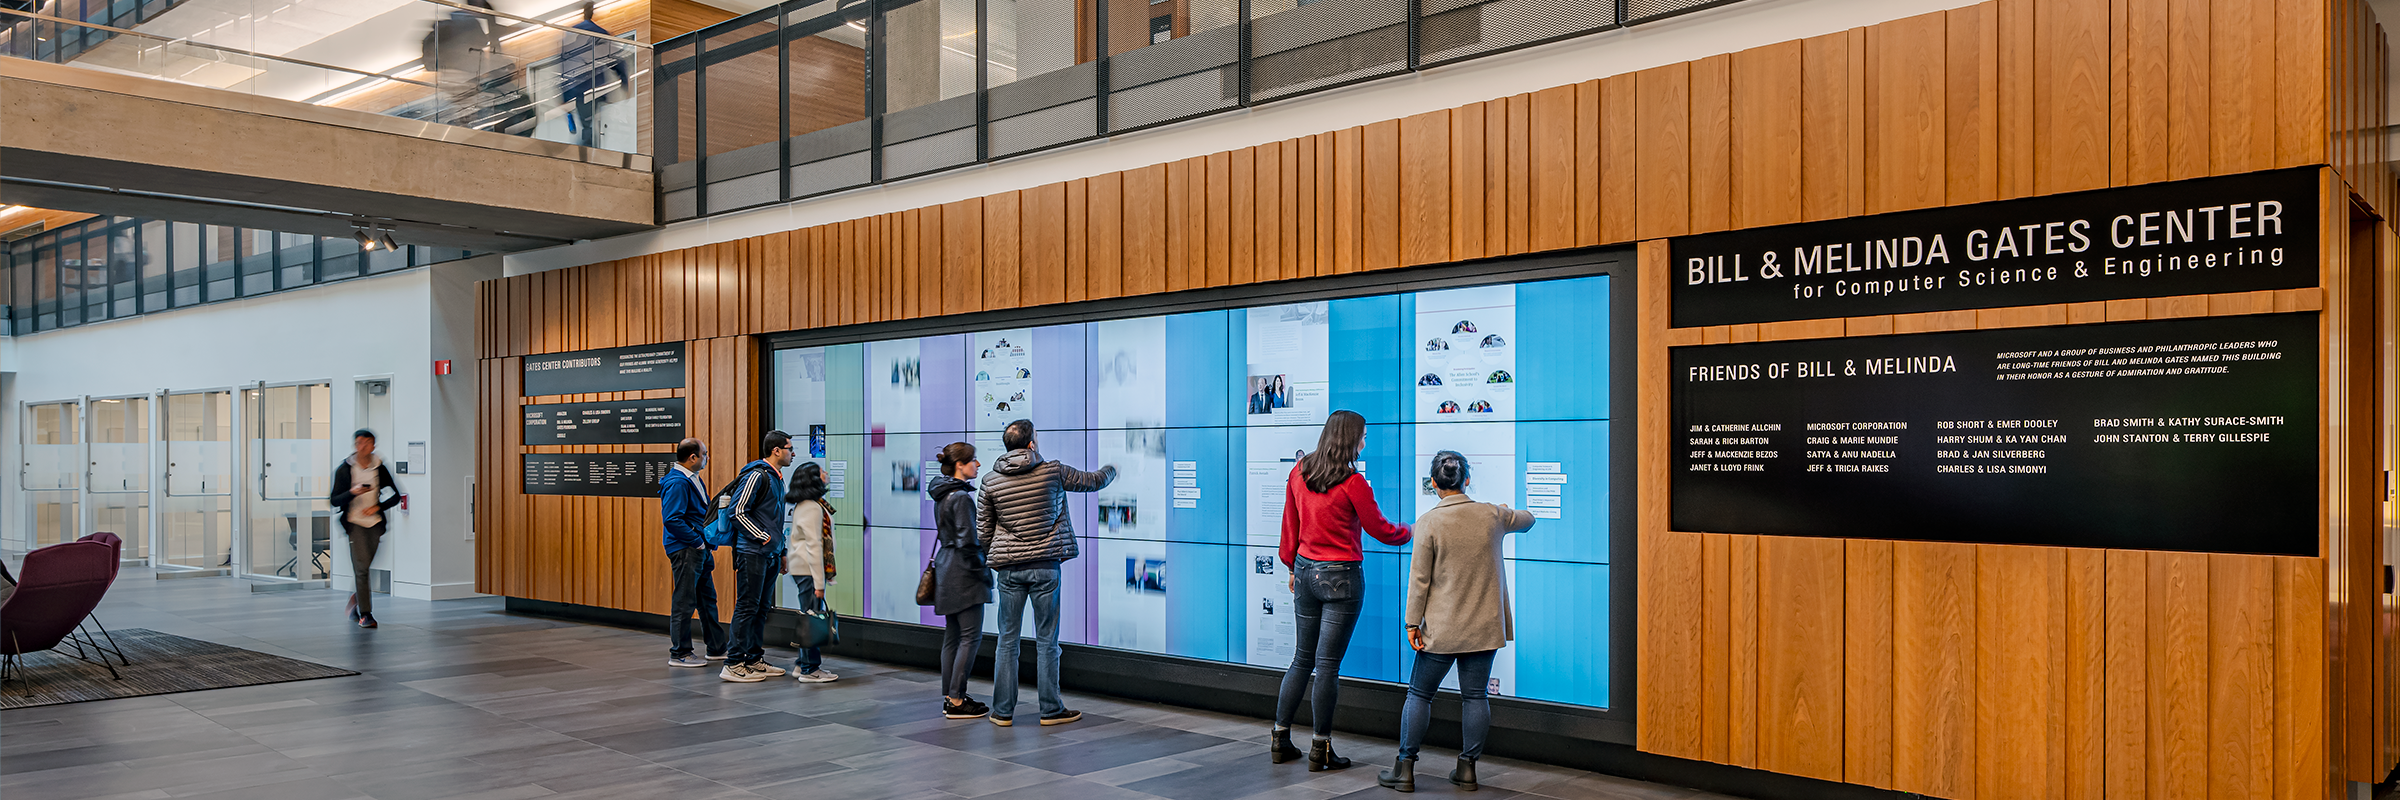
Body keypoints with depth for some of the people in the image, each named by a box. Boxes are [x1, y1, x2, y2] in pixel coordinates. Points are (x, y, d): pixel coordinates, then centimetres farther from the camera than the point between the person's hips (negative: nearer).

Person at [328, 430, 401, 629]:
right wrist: (352, 492, -21)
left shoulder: (380, 468, 3)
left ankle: (355, 602, 31)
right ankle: (365, 614, -10)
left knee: (364, 567, 7)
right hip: (354, 522, -3)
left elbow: (395, 496, 9)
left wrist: (378, 507, -7)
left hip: (375, 522, 3)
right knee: (361, 567, -11)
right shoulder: (344, 469, -2)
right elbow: (334, 500, -3)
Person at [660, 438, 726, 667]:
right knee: (685, 603, -3)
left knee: (708, 599, 15)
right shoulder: (677, 483, -17)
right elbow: (672, 520, -25)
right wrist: (698, 542, -19)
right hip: (685, 550, -10)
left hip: (699, 548, 10)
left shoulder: (693, 479, 14)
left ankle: (717, 648, 24)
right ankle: (679, 654, 5)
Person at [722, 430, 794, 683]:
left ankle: (755, 660, 19)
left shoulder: (776, 478, 17)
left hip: (770, 555, 9)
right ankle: (734, 665, -4)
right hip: (752, 553, -9)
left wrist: (782, 552, 21)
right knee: (747, 607, -7)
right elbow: (738, 512, -17)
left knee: (760, 608, 13)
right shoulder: (757, 476, -13)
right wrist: (763, 537, -15)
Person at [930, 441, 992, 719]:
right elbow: (967, 542, -21)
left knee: (952, 636, 13)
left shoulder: (942, 495, 13)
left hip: (947, 569, 10)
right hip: (963, 572, -10)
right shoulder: (961, 497, -17)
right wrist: (982, 573, -11)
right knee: (971, 636, -5)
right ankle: (957, 701, -4)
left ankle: (950, 697, 17)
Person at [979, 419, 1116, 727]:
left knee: (1007, 641, 8)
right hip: (1045, 566, -2)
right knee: (1046, 641, 6)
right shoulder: (1053, 471, -6)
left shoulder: (991, 481, -1)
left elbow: (983, 530, 5)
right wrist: (1110, 471, 32)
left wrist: (992, 562, 21)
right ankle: (1051, 709, 12)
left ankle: (1003, 711, 10)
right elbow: (1091, 481, 10)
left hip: (1009, 568, 2)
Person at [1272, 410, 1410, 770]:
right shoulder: (1353, 482, -15)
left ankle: (1280, 739, 18)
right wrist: (1410, 532, 16)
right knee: (1327, 664, 0)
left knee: (1302, 658, 15)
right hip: (1340, 577, -6)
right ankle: (1320, 750, 7)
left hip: (1306, 571, 6)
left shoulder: (1299, 471, 3)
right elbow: (1379, 529, -3)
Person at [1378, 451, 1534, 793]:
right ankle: (1467, 768, 14)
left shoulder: (1429, 522, -10)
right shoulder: (1492, 515, 0)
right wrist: (1507, 511, 44)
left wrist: (1412, 623, -3)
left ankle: (1405, 768, 10)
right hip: (1484, 625, 3)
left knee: (1419, 694, 7)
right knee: (1475, 696, 9)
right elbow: (1527, 520, 22)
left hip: (1442, 628, -3)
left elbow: (1419, 577, -9)